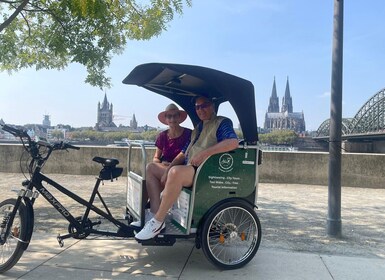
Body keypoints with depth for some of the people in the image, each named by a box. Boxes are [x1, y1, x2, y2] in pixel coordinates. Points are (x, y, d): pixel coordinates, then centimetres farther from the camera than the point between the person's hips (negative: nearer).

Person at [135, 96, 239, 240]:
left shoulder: (222, 123, 0)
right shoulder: (198, 128, 24)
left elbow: (233, 142, -21)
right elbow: (184, 153, 20)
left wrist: (205, 153, -25)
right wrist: (168, 169, 4)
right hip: (189, 168, 9)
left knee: (176, 172, -36)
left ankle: (158, 222, -25)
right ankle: (155, 213, -2)